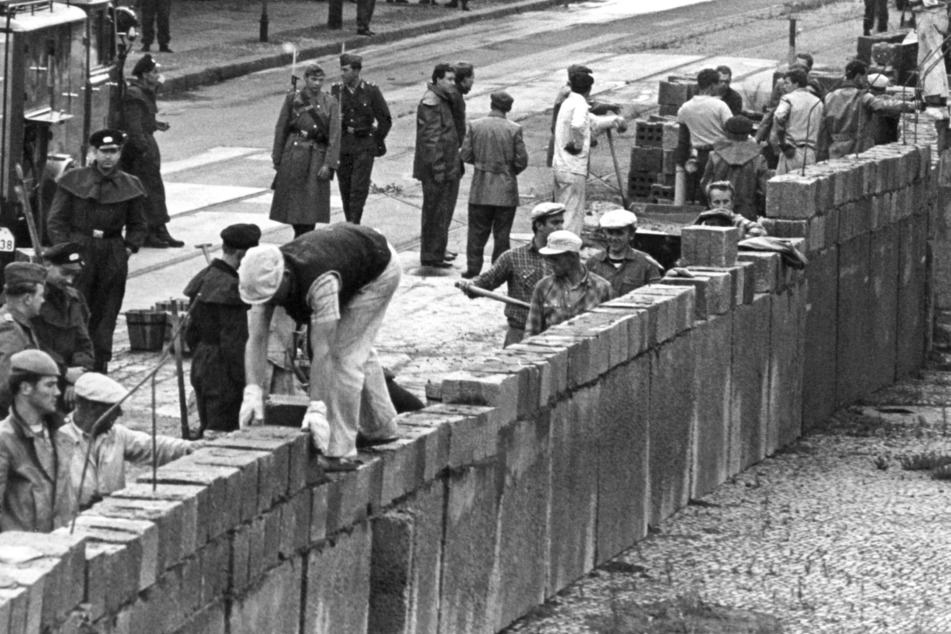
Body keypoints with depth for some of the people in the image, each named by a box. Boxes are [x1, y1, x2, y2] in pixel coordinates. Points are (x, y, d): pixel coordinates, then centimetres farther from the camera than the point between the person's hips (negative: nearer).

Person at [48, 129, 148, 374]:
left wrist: (129, 249, 2)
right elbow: (56, 221, 2)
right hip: (79, 251, -2)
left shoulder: (129, 186, 6)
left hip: (113, 257, 2)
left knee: (105, 317, 5)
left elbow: (138, 225, 16)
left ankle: (99, 369, 11)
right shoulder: (73, 181, 0)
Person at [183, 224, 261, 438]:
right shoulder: (230, 287, -21)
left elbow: (191, 331, 15)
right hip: (223, 373, -9)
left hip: (201, 366, 9)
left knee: (207, 426, 18)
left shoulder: (204, 278, 7)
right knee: (222, 430, -2)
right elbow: (233, 341, -21)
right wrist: (241, 380, -16)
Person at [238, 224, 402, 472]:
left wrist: (316, 408, -44)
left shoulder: (320, 282, -44)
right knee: (358, 350, 21)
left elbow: (322, 350, -43)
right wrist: (253, 392, -36)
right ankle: (380, 428, 41)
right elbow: (256, 339, -25)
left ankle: (340, 451, -13)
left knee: (344, 353, -15)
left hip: (378, 270, -8)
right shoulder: (266, 278, -23)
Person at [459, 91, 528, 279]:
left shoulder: (475, 126, -6)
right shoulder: (514, 130, -10)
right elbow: (522, 161, -8)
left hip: (481, 189, 1)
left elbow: (465, 155, -3)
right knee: (502, 233, 8)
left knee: (477, 231, 10)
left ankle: (473, 268, 9)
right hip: (506, 191, -1)